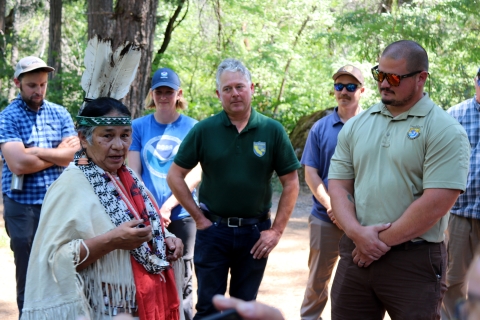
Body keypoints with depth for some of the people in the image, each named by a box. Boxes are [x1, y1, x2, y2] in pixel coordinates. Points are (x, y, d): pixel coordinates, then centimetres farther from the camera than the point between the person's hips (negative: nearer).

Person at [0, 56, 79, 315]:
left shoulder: (60, 113, 7)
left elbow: (75, 155, -4)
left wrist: (36, 151, -13)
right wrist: (58, 153, -8)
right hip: (22, 206, -3)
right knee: (28, 277, 6)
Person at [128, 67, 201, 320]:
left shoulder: (192, 127, 1)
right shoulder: (139, 126, 5)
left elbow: (195, 174, -5)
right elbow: (133, 173, 4)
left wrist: (167, 206, -15)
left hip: (180, 215, -1)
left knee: (181, 280, 5)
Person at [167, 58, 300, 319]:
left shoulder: (272, 131, -3)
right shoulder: (204, 130, -4)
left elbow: (291, 183, 0)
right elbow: (175, 176, 0)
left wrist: (277, 230, -4)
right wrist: (199, 218, -3)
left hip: (255, 231, 1)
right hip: (213, 229, -1)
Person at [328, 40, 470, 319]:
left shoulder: (444, 131, -8)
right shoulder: (356, 126, 10)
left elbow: (436, 203, -15)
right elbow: (339, 185, 7)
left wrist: (382, 241, -12)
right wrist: (357, 233, -11)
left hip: (415, 262, -5)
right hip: (356, 255, 5)